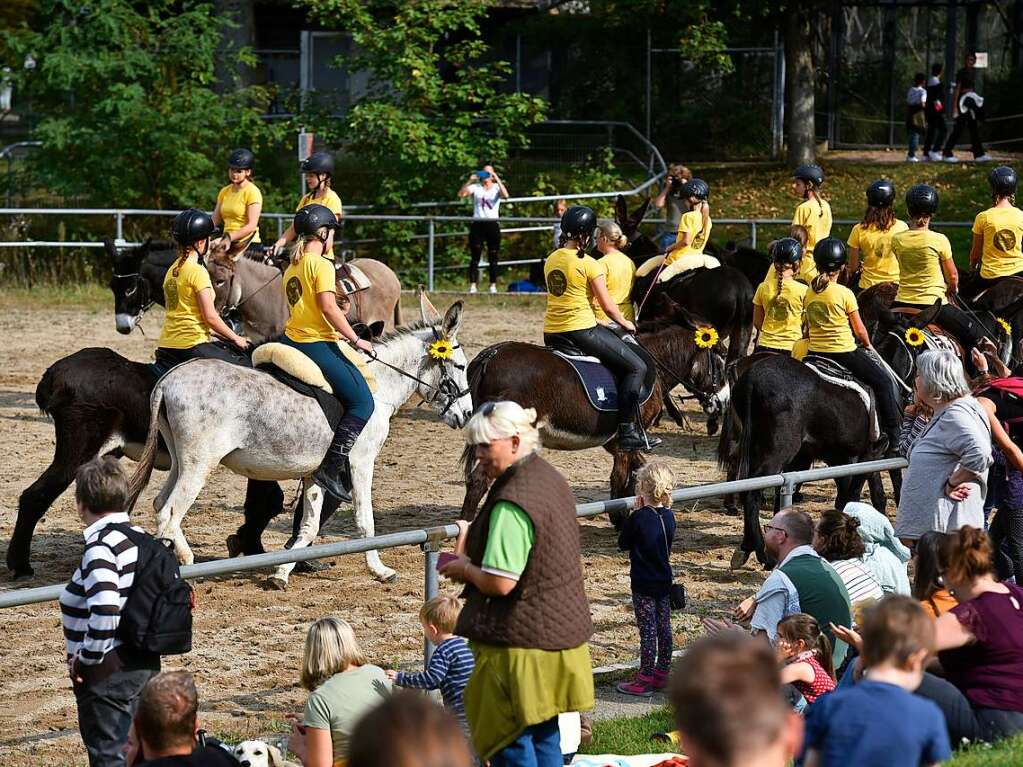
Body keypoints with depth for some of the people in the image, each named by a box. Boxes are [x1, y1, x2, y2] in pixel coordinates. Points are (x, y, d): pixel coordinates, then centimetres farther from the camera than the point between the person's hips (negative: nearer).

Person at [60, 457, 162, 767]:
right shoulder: (141, 538, 7)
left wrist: (86, 658, -18)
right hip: (144, 661, 9)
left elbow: (105, 609, -31)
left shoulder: (99, 547, -19)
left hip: (107, 670, -9)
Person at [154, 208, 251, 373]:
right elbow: (210, 317, -13)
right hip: (192, 346, -8)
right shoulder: (197, 271, -11)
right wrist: (236, 338, 0)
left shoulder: (172, 270, 14)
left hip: (165, 347, 8)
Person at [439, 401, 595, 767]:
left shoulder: (511, 503, -22)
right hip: (562, 632, 10)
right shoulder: (552, 479, 9)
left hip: (520, 642, -10)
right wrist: (472, 557, 13)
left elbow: (499, 582, -26)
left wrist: (464, 569, -6)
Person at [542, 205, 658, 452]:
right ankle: (628, 431, -5)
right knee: (636, 366, 2)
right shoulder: (588, 263, -12)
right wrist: (625, 323, 12)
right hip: (581, 330, -8)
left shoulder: (551, 259, 10)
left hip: (552, 334, 8)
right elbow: (608, 306, -8)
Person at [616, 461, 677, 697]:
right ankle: (662, 673, 23)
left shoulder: (639, 518, -19)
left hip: (644, 584, -6)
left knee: (647, 631, -2)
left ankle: (645, 680, 3)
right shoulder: (668, 516, 0)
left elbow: (623, 543, -6)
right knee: (664, 628, 13)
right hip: (664, 581, 6)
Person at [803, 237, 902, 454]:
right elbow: (859, 329, -6)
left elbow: (808, 325, 10)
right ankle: (894, 438, 6)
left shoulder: (809, 292, 3)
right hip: (843, 352, -6)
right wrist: (868, 345, 12)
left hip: (816, 352, 6)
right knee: (884, 382, 7)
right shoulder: (844, 293, -12)